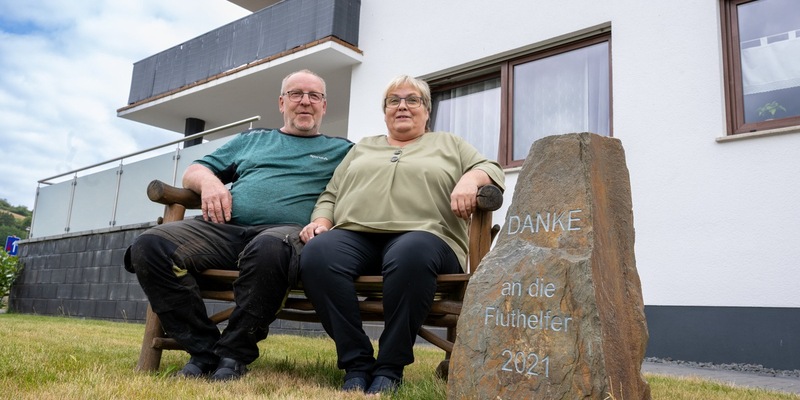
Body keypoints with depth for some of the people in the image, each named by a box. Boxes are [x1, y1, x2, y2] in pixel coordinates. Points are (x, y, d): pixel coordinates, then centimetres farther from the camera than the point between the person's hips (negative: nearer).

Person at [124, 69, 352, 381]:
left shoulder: (341, 151, 22)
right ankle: (204, 348, -15)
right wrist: (209, 181, 2)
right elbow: (193, 171, 29)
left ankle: (234, 352, -21)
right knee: (149, 246, -22)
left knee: (268, 249, -41)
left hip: (285, 230, -3)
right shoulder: (250, 139, 30)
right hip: (227, 228, 4)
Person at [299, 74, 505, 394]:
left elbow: (491, 169, 12)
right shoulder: (361, 148, 31)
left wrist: (470, 180, -12)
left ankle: (390, 367, -25)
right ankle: (356, 362, -23)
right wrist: (321, 221, 3)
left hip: (421, 236, -2)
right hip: (354, 236, 3)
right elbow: (330, 195, 25)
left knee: (410, 254, -40)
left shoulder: (449, 144, 24)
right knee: (317, 252, -32)